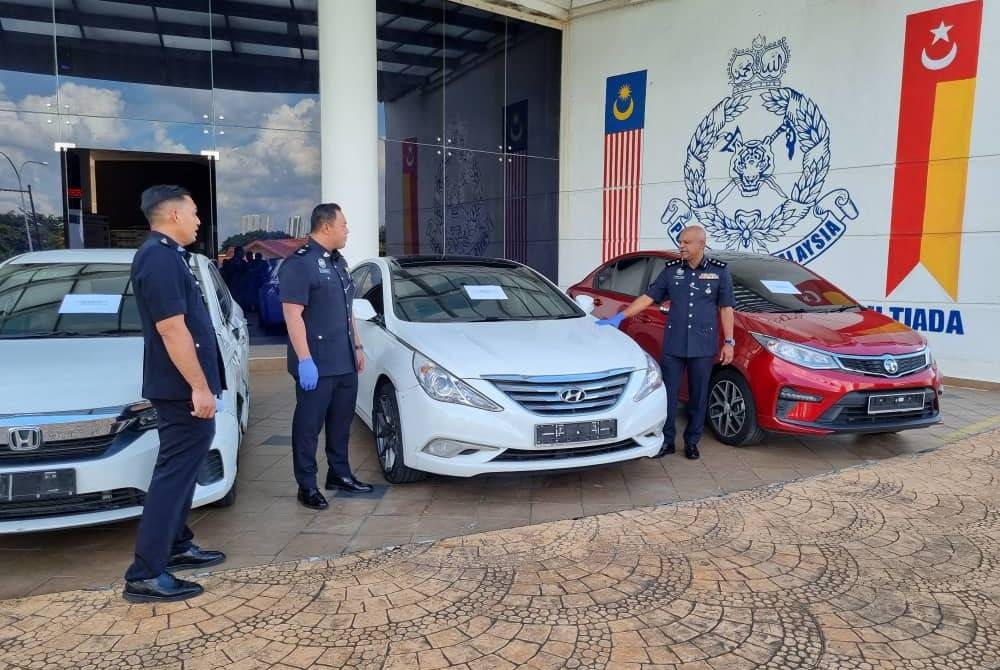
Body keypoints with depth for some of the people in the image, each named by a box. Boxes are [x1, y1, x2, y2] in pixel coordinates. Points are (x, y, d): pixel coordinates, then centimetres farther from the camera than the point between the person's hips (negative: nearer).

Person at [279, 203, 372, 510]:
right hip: (316, 364, -9)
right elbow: (292, 315, -18)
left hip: (344, 362, 9)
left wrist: (357, 346, 20)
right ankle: (307, 486, 10)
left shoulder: (338, 262, 16)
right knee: (309, 425, 1)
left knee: (341, 420, 16)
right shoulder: (299, 264, -13)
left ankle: (339, 474, 29)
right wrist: (304, 360, -22)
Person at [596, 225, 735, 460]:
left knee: (698, 396, 8)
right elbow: (648, 297, 3)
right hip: (673, 344, 1)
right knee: (667, 393, 2)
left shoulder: (719, 272, 2)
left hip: (703, 346, -1)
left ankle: (692, 441, 21)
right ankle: (666, 441, 13)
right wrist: (620, 316, -6)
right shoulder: (671, 270, 5)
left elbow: (726, 308, 5)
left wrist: (728, 342, 0)